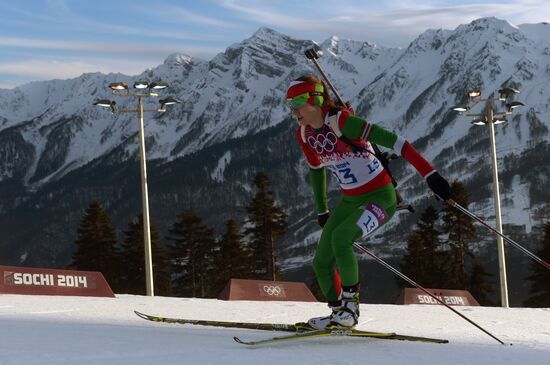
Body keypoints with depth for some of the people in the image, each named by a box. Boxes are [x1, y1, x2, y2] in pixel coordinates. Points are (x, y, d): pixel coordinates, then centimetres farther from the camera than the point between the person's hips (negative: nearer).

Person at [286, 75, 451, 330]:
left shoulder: (340, 121, -24)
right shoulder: (305, 134, -1)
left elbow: (392, 141, -28)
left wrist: (429, 175, -33)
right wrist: (321, 212, 26)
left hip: (381, 197, -8)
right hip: (350, 200, 8)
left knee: (340, 237, -31)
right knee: (321, 264, 2)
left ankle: (350, 304, -17)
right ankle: (339, 314, 20)